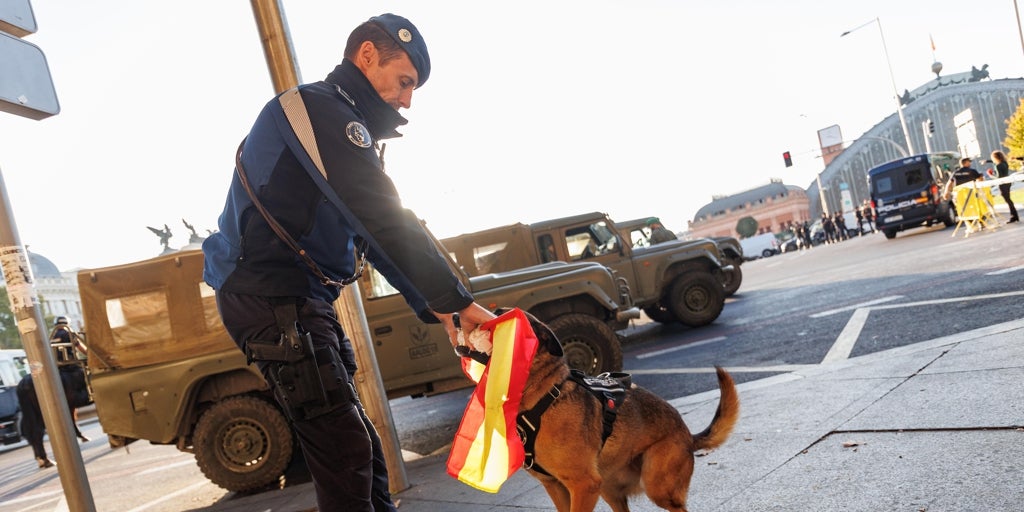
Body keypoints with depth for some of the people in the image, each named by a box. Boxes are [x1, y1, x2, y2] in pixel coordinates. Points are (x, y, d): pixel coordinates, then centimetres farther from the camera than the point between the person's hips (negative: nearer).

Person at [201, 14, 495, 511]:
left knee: (357, 445, 13)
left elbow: (375, 236, 18)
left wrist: (433, 307, 10)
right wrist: (457, 301, -19)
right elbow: (384, 220, -21)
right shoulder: (321, 108, -12)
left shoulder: (343, 124, 20)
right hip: (272, 296, -10)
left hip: (299, 298, 10)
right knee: (345, 450, -9)